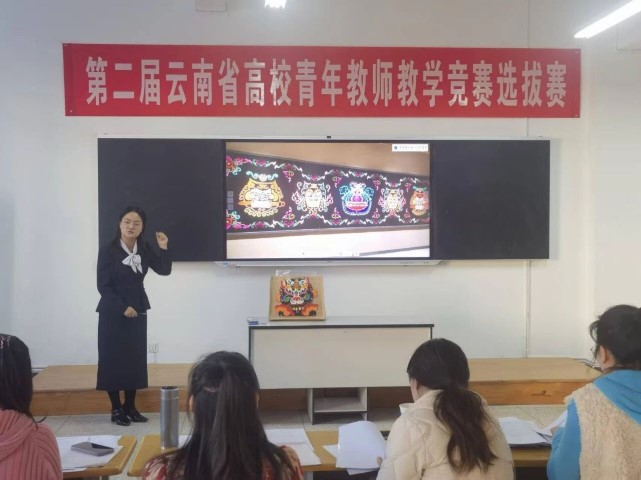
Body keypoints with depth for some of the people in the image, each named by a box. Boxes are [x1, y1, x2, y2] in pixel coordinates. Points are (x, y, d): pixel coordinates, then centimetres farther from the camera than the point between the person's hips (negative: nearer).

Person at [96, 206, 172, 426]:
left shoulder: (144, 249, 3)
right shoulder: (108, 251, -11)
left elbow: (164, 270, -1)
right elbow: (103, 286, -11)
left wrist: (164, 248, -16)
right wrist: (123, 307, -16)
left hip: (138, 311, 5)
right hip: (113, 312, -5)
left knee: (135, 358, 7)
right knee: (113, 358, -1)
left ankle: (130, 406, 18)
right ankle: (116, 408, 9)